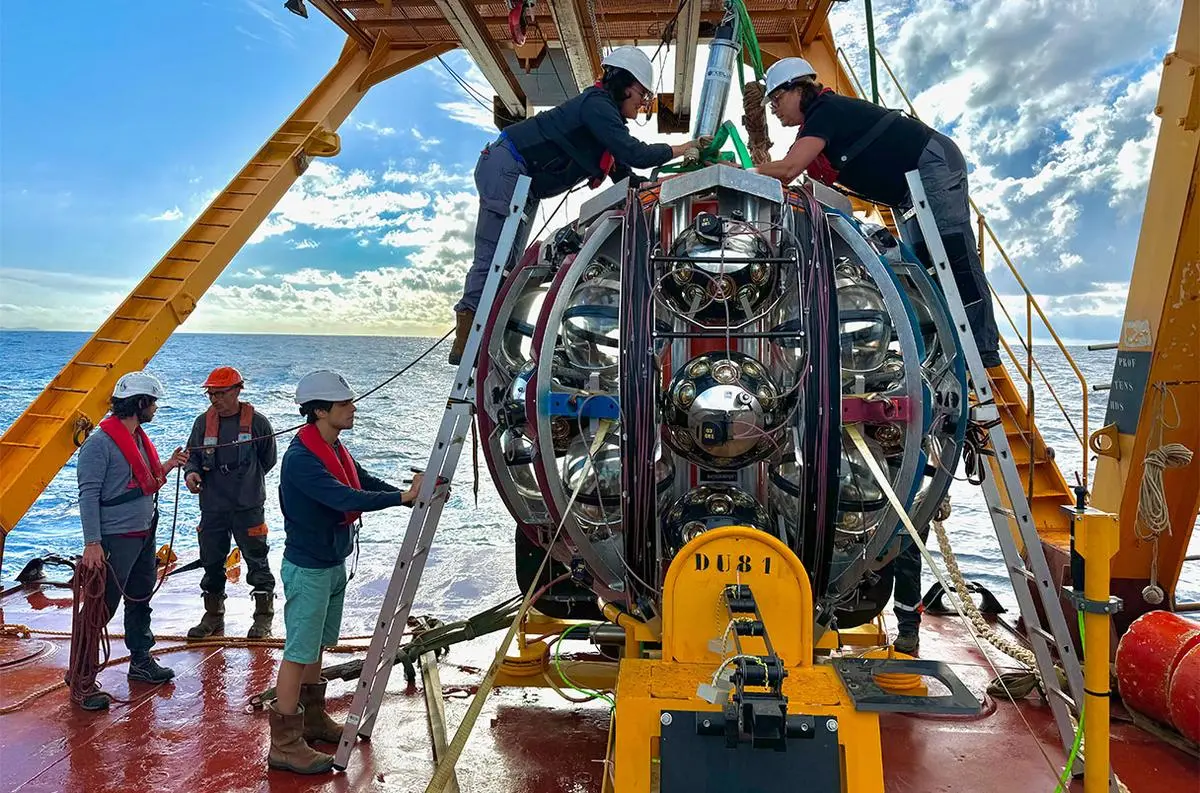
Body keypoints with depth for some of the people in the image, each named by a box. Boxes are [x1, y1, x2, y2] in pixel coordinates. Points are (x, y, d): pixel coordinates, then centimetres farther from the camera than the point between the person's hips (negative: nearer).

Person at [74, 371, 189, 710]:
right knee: (101, 608, -3)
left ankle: (141, 660, 34)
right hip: (115, 539, -9)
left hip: (145, 535, 9)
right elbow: (89, 494, -20)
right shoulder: (100, 442, -17)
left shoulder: (139, 437, 11)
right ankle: (82, 680, 7)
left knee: (140, 601, 19)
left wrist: (168, 466, 2)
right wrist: (92, 543, -23)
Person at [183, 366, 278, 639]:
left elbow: (268, 460, 4)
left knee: (257, 561, 3)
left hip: (248, 507, -4)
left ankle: (263, 618, 16)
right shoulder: (203, 422, 3)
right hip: (212, 507, 4)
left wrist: (244, 480, 8)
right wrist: (192, 473, -10)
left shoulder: (256, 422, -7)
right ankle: (213, 618, 28)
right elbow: (193, 455, 11)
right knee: (211, 563, 13)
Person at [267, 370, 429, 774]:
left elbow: (366, 483, 5)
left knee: (316, 646, 20)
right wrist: (403, 497, -35)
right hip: (308, 569, -9)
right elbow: (345, 499, -33)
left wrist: (413, 493, -7)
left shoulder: (335, 449, 6)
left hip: (333, 563, 9)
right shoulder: (300, 458, -24)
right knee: (299, 653, -2)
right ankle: (285, 745, 8)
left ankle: (313, 718, 34)